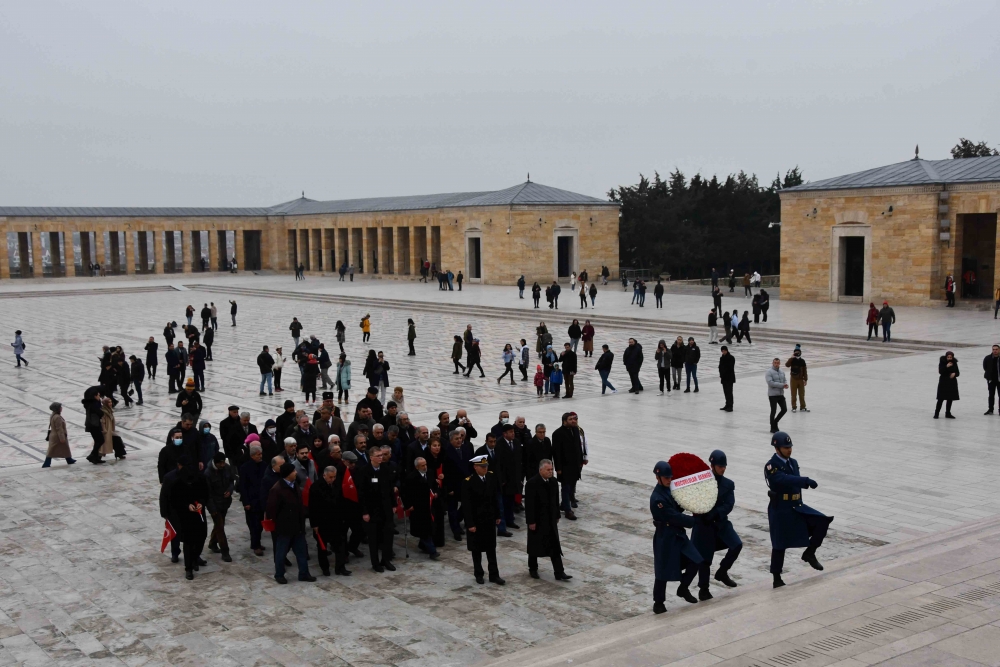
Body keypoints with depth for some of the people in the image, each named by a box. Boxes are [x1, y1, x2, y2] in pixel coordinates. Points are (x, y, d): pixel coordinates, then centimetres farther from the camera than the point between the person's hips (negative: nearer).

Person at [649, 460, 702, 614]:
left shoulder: (670, 489, 5)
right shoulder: (657, 498, -23)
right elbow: (675, 517, -21)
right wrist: (695, 521, -12)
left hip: (678, 534, 8)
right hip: (665, 538, -8)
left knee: (695, 561, 7)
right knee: (664, 571, 1)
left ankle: (683, 589, 29)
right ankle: (658, 603, 17)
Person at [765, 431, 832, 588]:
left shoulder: (793, 462, 9)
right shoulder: (771, 466, -17)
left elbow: (794, 481, 14)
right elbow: (784, 479, -34)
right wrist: (806, 481, -42)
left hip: (797, 507, 7)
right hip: (780, 510, -7)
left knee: (822, 522, -7)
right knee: (780, 545, 0)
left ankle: (809, 553, 9)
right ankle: (777, 579, 14)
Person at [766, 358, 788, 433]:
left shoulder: (782, 372, 10)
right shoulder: (769, 372, -12)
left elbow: (785, 380, 18)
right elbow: (770, 382, -22)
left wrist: (786, 384, -8)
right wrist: (782, 385, -22)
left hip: (781, 394, 7)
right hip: (772, 395, -7)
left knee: (784, 409, 8)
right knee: (773, 411, -1)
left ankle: (775, 422, 28)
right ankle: (773, 428, 12)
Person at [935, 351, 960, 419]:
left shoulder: (954, 363, 5)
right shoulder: (942, 362, -6)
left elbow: (957, 373, 9)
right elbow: (940, 371, -15)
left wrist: (954, 374, -13)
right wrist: (946, 366, -25)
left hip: (952, 382, 4)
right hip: (943, 382, -4)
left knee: (950, 398, 7)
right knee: (941, 398, -6)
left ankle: (948, 413, 17)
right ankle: (936, 413, 1)